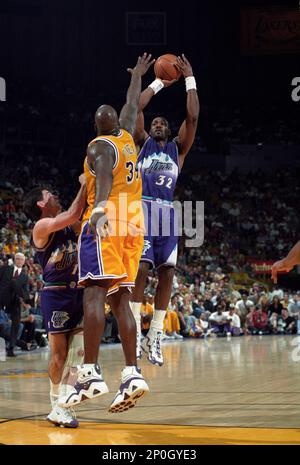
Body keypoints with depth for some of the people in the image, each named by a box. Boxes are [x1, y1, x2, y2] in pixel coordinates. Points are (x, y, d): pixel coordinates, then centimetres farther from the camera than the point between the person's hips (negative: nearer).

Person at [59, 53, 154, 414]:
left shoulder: (99, 146, -1)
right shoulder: (126, 138, 19)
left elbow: (105, 178, -22)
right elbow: (132, 107, 39)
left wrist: (98, 210, -38)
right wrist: (137, 76, 56)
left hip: (107, 222, -7)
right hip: (133, 223, 8)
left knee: (95, 292, -15)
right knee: (120, 298, 5)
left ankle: (90, 374, -25)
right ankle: (132, 374, -5)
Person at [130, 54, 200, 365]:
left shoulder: (177, 148, 20)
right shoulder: (143, 142, 16)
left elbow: (193, 117, 8)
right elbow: (136, 108, 5)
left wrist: (189, 80, 8)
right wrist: (159, 83, 12)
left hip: (168, 213, 3)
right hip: (143, 210, -3)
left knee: (167, 273, -2)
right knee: (141, 268, -13)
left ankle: (155, 336, 3)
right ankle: (135, 331, -10)